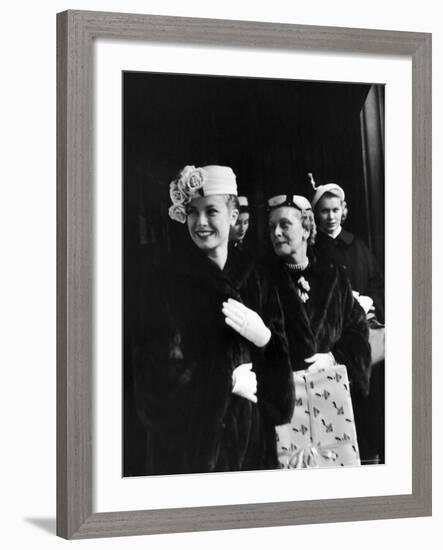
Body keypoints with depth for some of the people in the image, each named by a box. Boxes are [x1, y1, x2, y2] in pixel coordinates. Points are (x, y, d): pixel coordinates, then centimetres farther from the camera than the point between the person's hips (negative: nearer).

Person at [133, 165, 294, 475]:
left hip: (252, 435, 4)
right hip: (192, 434, -4)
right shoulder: (170, 284, -4)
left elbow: (280, 358, 6)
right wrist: (229, 382, -9)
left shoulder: (255, 281, 8)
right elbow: (161, 369, -10)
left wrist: (263, 337, -14)